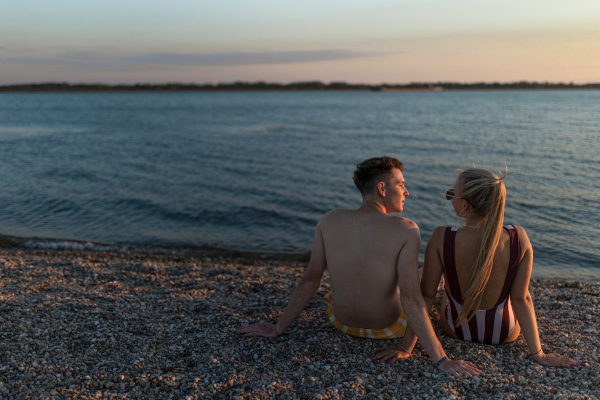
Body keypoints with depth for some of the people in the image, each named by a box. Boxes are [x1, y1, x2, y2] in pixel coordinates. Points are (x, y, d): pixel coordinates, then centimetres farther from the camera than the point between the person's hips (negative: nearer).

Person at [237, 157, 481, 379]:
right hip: (388, 328, -2)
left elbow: (309, 281, -11)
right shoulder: (406, 231, -24)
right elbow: (411, 299, -28)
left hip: (340, 321, 2)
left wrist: (277, 329, -1)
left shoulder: (329, 221, -14)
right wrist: (441, 360, -22)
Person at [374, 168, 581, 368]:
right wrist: (538, 354, -9)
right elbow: (521, 299, -20)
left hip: (456, 328, 0)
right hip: (505, 332, 1)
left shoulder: (441, 238, -30)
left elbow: (425, 296, -23)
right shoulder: (518, 238, -25)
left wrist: (406, 348, -14)